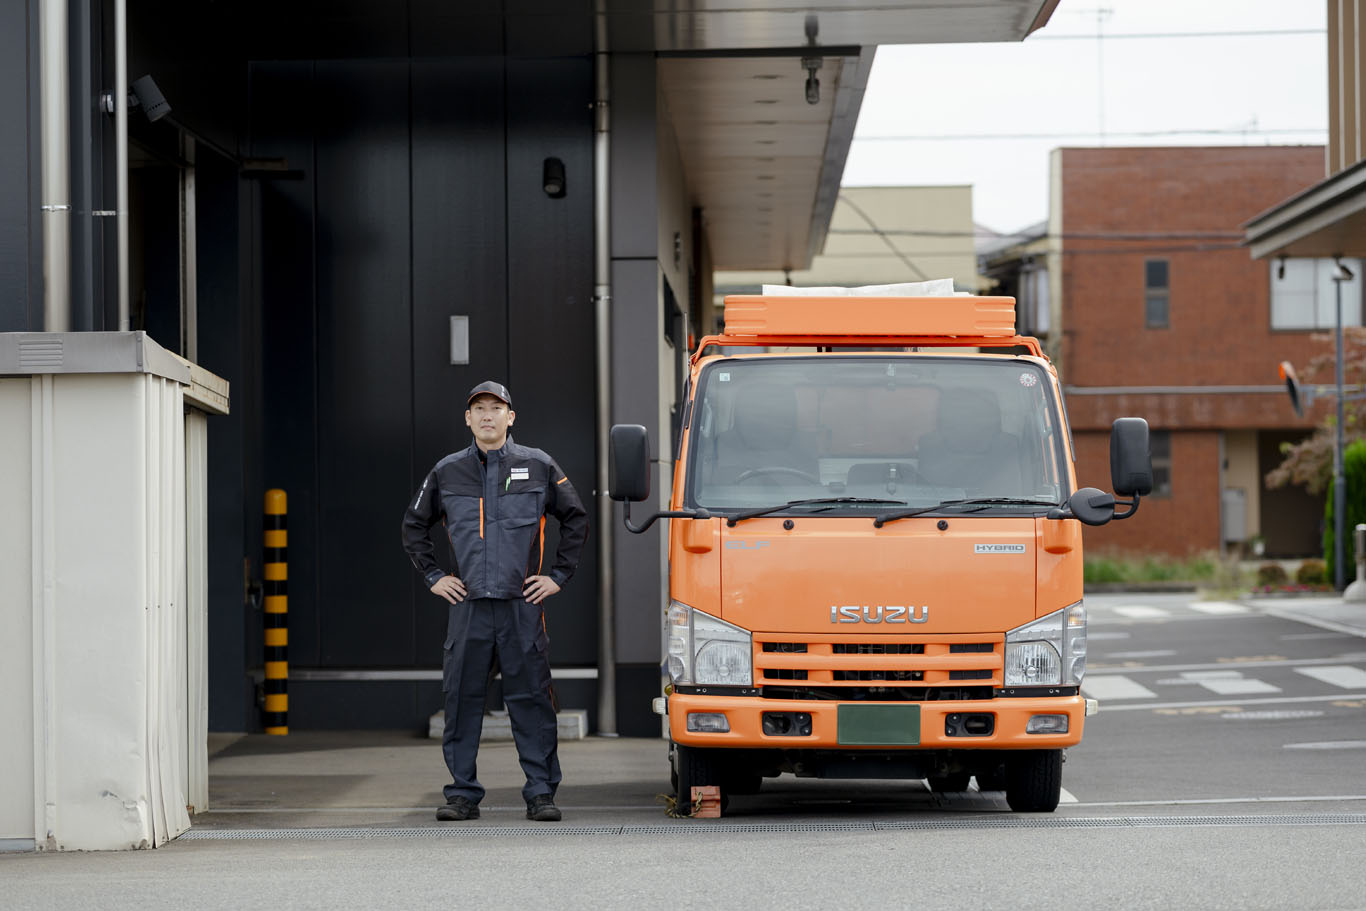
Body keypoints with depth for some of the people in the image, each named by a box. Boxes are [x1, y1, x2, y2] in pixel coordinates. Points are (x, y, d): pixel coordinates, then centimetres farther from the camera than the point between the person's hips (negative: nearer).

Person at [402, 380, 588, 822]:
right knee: (462, 698, 1)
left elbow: (576, 520, 13)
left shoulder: (538, 467, 6)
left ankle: (541, 793, 3)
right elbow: (414, 525, 21)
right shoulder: (447, 472, 10)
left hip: (522, 604, -1)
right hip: (467, 604, 2)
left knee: (531, 698, -2)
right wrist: (432, 577, 12)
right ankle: (463, 793, 8)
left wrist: (558, 575, 6)